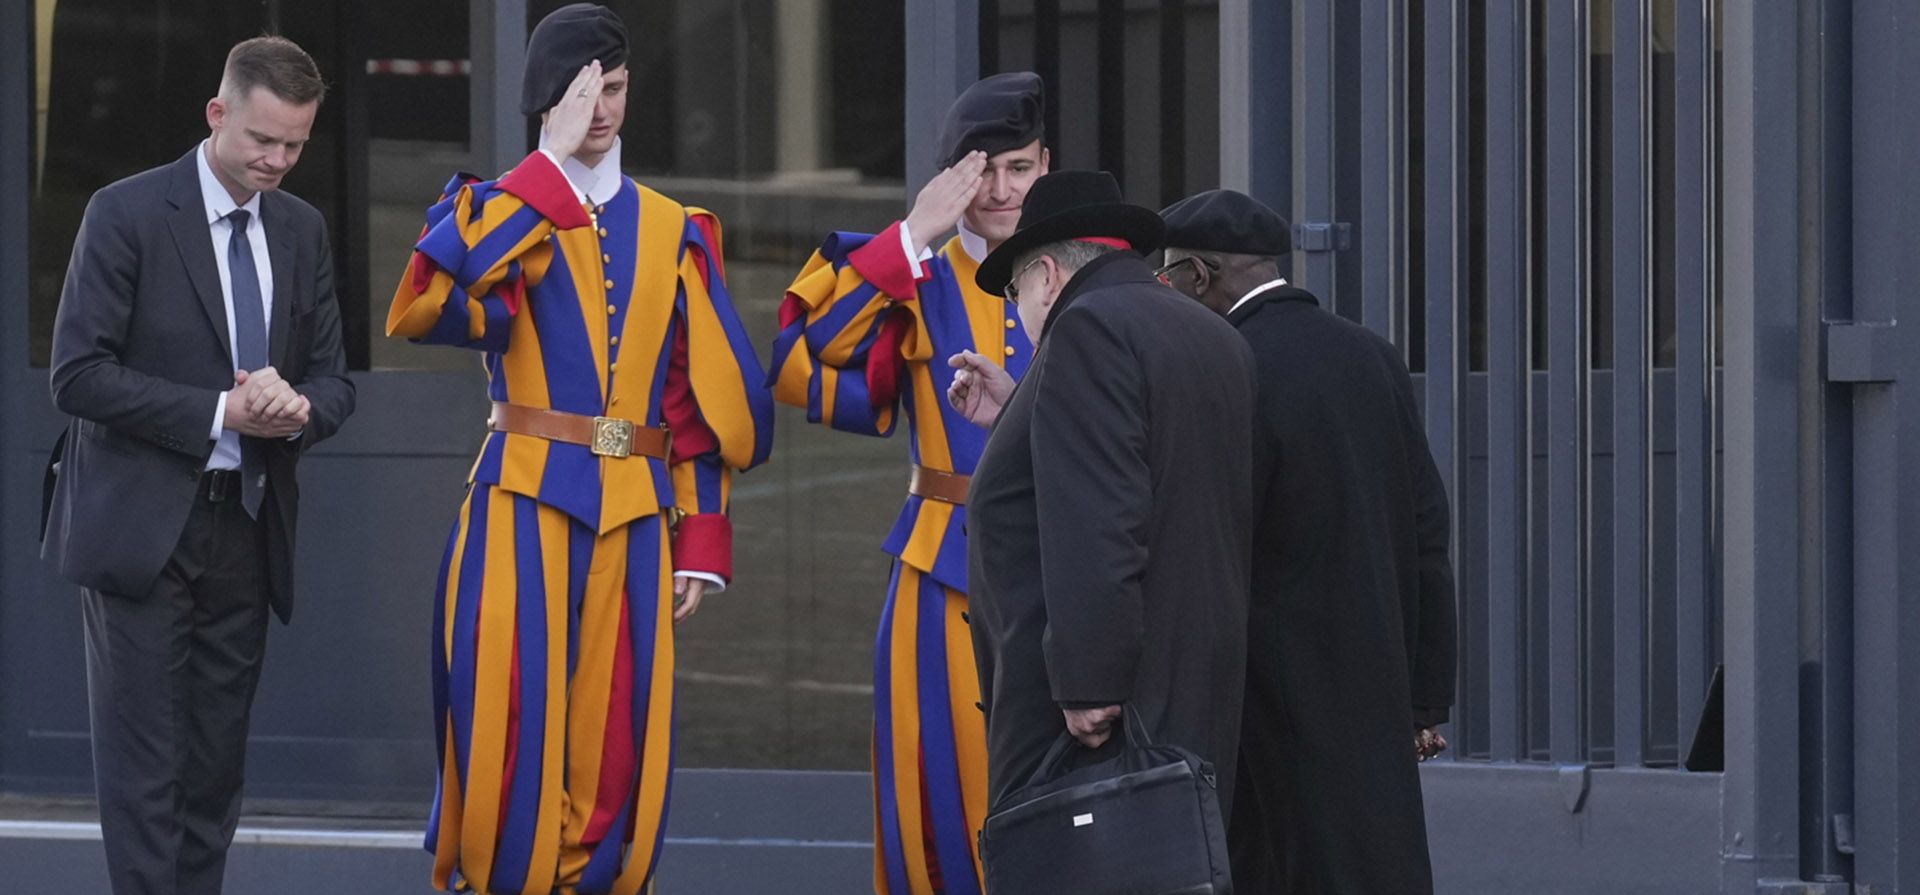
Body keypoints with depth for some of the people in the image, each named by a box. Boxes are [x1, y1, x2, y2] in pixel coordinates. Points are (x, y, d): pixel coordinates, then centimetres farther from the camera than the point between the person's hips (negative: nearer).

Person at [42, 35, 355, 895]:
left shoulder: (300, 230, 10)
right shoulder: (128, 214, -8)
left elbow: (332, 379, 13)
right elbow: (78, 374, -13)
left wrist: (300, 408, -12)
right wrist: (220, 413, -18)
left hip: (246, 528, 6)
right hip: (142, 527, -5)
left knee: (216, 769, 8)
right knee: (145, 768, -7)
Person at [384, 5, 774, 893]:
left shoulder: (673, 232, 11)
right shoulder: (502, 213, 3)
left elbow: (702, 398, 11)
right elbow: (428, 304, -20)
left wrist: (702, 542, 4)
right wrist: (551, 165, -17)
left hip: (634, 516, 3)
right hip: (524, 508, -3)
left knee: (616, 754, 2)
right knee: (511, 744, -7)